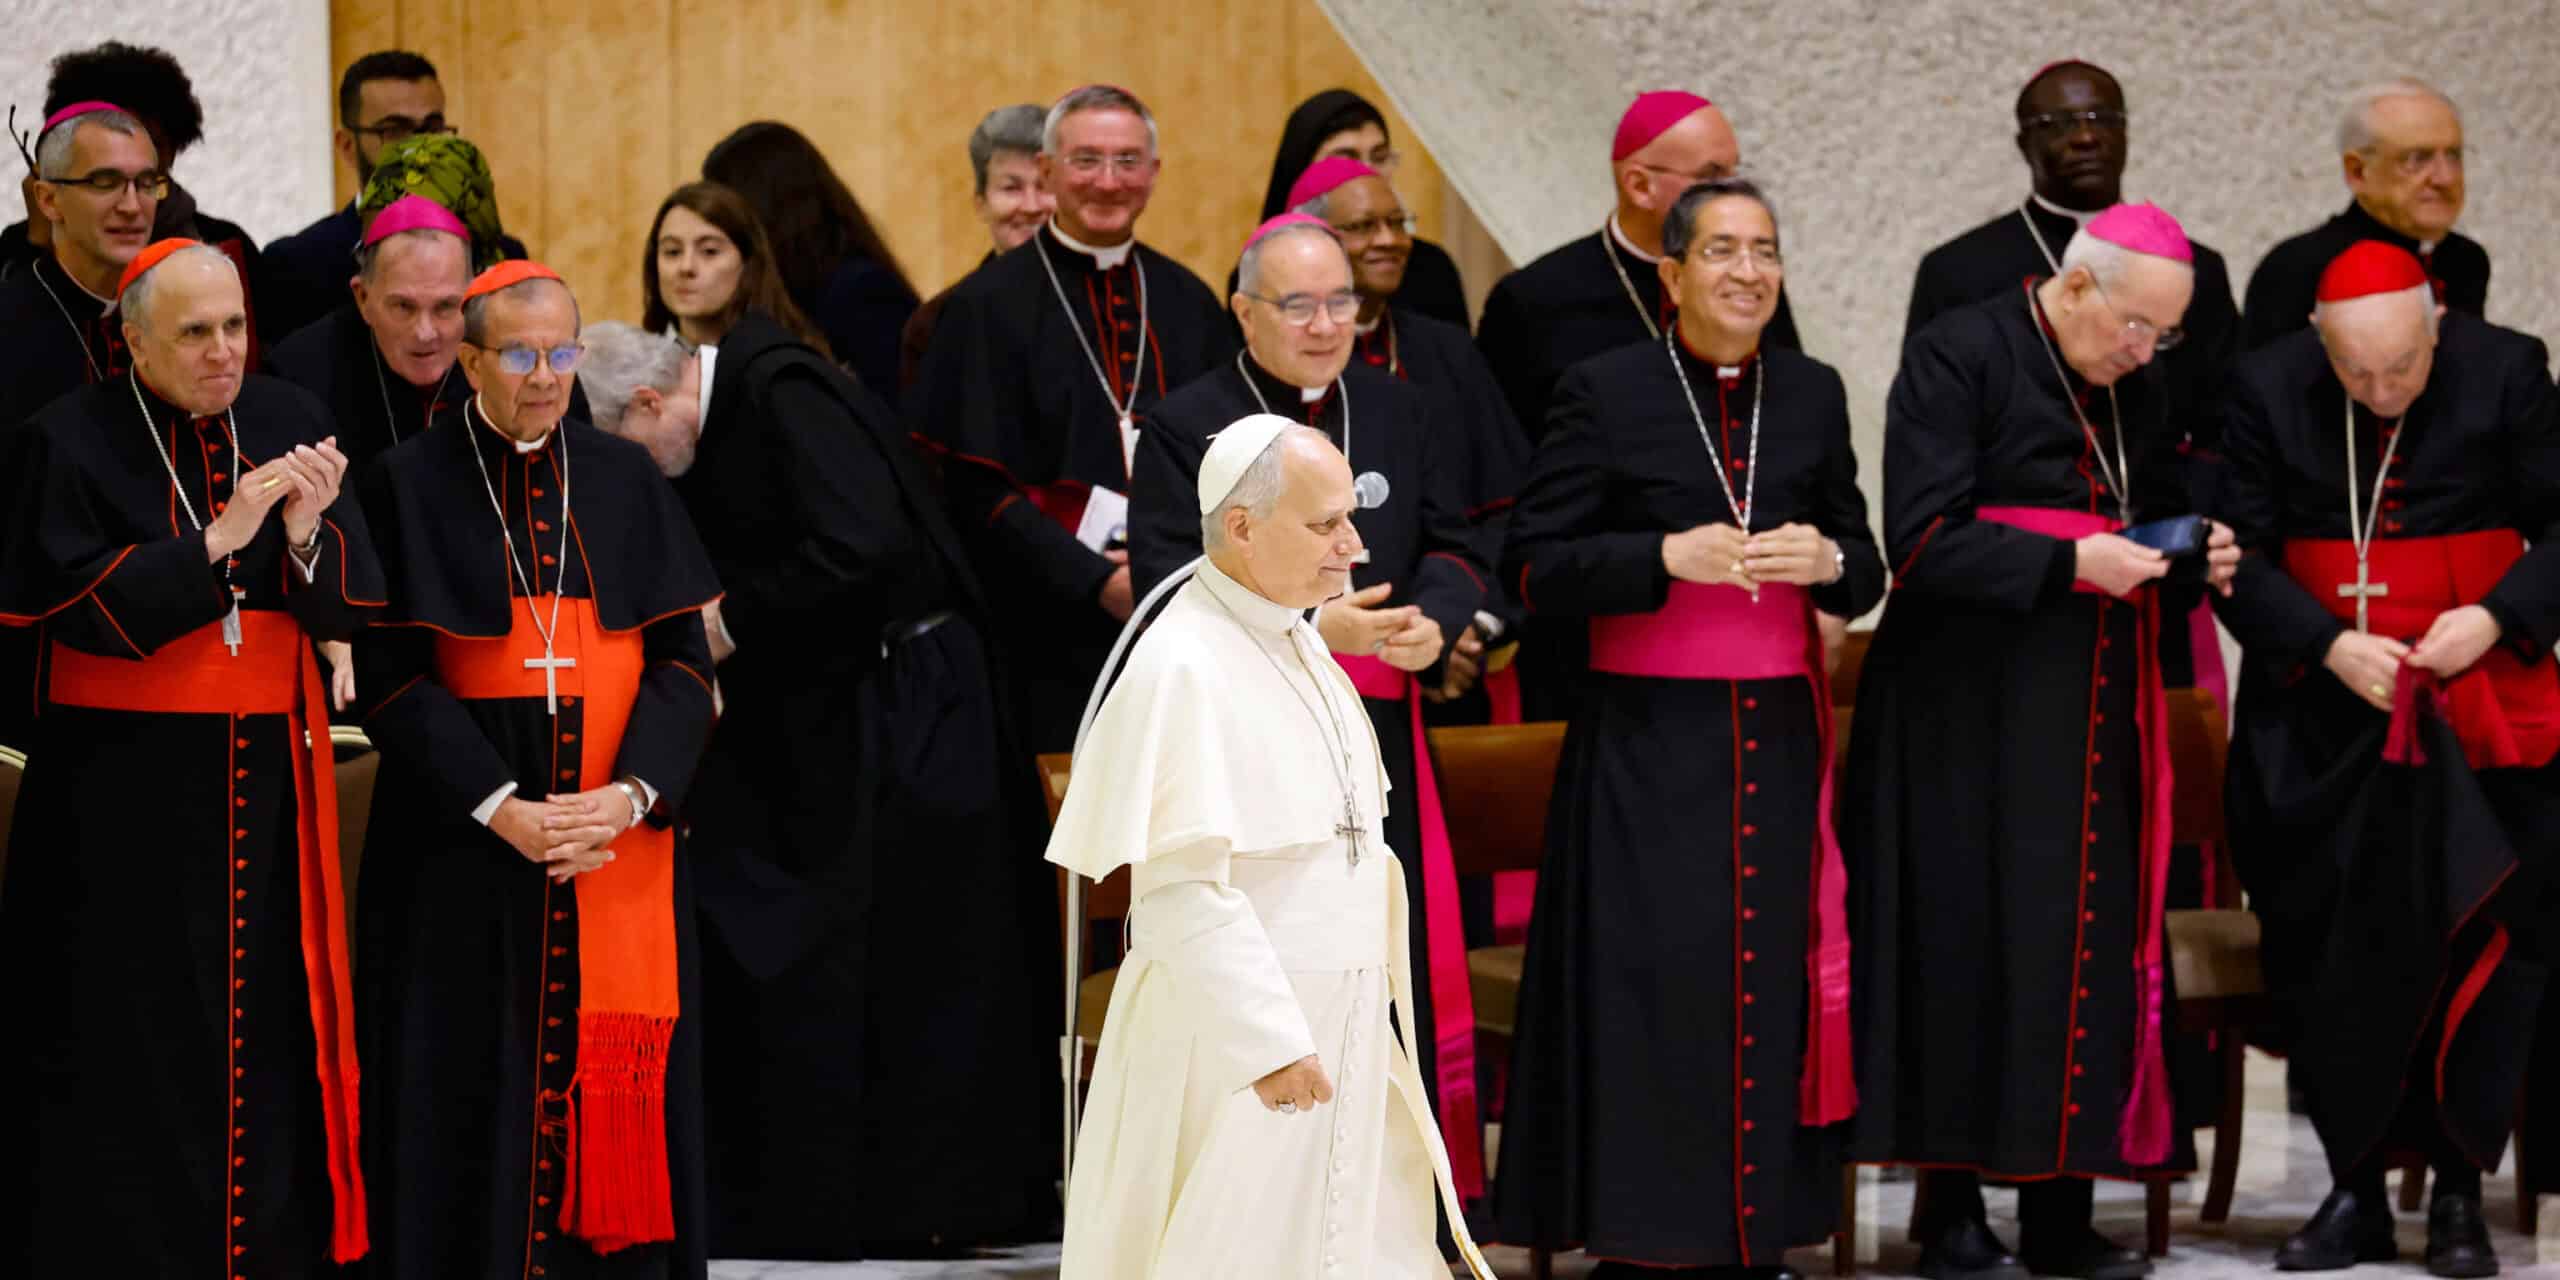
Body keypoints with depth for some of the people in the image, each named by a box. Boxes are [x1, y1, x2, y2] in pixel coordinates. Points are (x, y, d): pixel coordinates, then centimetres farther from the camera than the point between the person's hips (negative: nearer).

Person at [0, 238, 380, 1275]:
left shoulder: (289, 423, 6)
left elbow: (348, 605, 2)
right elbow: (85, 608, -14)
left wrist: (307, 530, -19)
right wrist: (221, 536, -20)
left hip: (267, 777, 3)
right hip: (120, 791, -3)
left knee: (270, 1032, 4)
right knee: (134, 1048, -1)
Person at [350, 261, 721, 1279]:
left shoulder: (626, 479, 8)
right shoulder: (408, 486, 1)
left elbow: (682, 658, 3)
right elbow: (390, 676, -6)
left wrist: (631, 793, -13)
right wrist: (499, 808, -17)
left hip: (620, 840, 2)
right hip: (463, 844, -2)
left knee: (614, 1073, 1)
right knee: (480, 1094, -2)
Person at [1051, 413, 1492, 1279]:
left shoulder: (1299, 645, 9)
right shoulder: (1182, 669, -19)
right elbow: (1183, 883, -24)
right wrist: (1270, 1043, -26)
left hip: (1339, 1034, 9)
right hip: (1233, 1036, -9)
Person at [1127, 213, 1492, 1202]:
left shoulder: (1400, 414, 13)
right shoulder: (1185, 429, -2)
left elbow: (1454, 549, 11)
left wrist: (1431, 621, -12)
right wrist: (1316, 629, -20)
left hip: (1381, 742, 4)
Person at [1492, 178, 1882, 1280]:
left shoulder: (1813, 394, 10)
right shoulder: (1604, 392, -3)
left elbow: (1866, 570, 15)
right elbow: (1535, 567, -6)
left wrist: (1827, 560, -8)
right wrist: (1669, 557, -18)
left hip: (1777, 736, 4)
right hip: (1649, 740, -4)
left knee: (1773, 974, 3)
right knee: (1651, 983, -5)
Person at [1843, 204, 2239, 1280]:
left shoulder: (2130, 386, 13)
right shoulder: (1957, 358, -8)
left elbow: (2155, 513, 23)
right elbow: (1920, 540, -15)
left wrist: (2196, 553, 1)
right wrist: (2067, 562, -20)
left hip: (2093, 708, 7)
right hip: (1972, 712, -7)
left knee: (2089, 949, 3)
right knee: (1969, 948, -4)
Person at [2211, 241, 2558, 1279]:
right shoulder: (2267, 388, -4)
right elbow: (2240, 553, -3)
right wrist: (2329, 644, -17)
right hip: (2321, 710, 2)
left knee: (2475, 946, -5)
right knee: (2331, 953, 1)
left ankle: (2458, 1193, 4)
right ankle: (2355, 1193, 10)